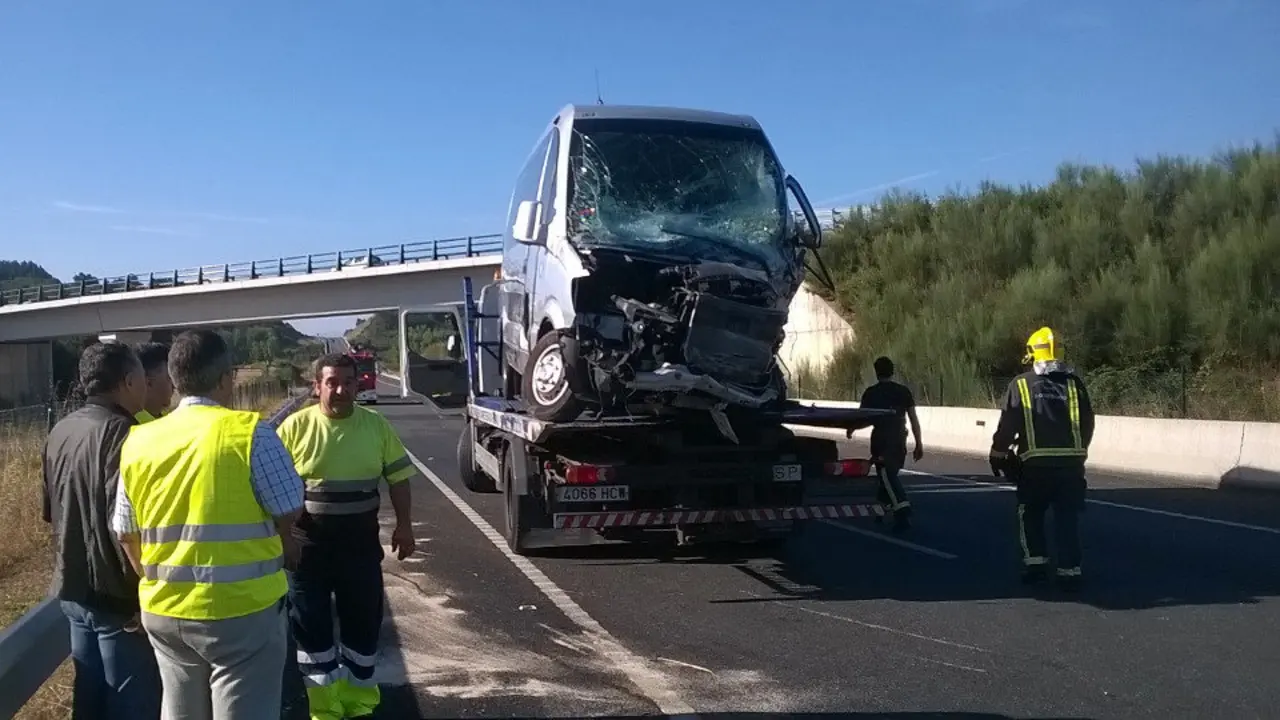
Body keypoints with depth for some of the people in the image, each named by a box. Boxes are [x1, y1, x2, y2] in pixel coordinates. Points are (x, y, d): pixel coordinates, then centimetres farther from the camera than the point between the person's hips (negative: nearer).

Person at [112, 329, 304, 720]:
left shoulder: (137, 441, 3)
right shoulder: (250, 432, -14)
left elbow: (126, 532, 11)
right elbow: (290, 511, -8)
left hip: (163, 611, 6)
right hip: (242, 608, -5)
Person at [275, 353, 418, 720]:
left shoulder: (377, 426, 0)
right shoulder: (295, 427, -7)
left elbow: (397, 477, 5)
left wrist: (404, 524, 0)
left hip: (360, 541, 2)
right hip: (309, 541, -1)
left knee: (363, 619, 9)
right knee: (312, 622, 6)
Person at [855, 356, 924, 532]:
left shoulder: (871, 392, -2)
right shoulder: (904, 391, 6)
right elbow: (913, 419, 2)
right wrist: (919, 444, 6)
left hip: (881, 438, -4)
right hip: (899, 439, 4)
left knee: (887, 475, -7)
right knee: (890, 474, 20)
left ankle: (903, 509, -23)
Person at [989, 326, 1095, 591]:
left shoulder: (1021, 384, -2)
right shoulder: (1074, 382, 5)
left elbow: (1008, 423, -3)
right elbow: (1087, 422, 10)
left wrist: (998, 453, 9)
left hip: (1036, 462, -2)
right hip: (1071, 461, 2)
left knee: (1030, 513, 15)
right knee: (1067, 517, 8)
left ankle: (1035, 562, 10)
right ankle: (1070, 570, 5)